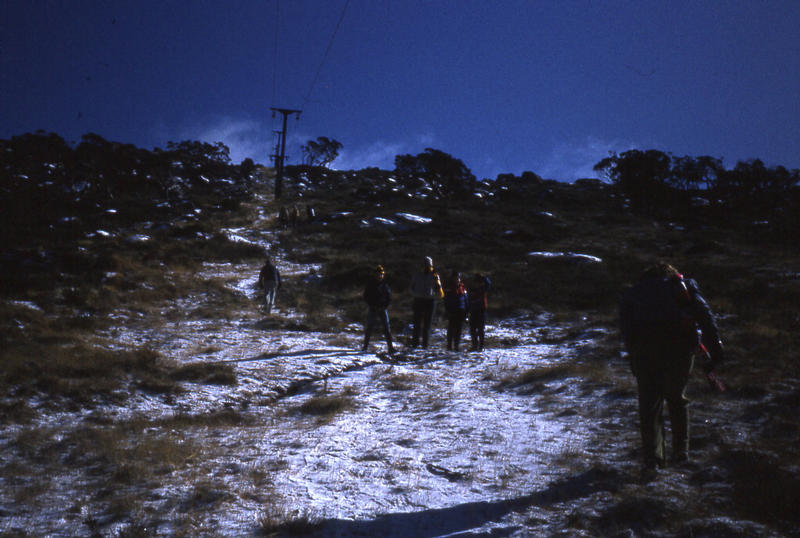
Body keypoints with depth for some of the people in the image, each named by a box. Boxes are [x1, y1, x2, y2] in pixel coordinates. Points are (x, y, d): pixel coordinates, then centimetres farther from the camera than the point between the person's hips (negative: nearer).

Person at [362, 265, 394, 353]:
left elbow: (389, 299, 5)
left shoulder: (385, 285, 1)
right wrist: (372, 306, -7)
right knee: (369, 327, 6)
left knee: (386, 328, -6)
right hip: (373, 309, 1)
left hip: (383, 309, -1)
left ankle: (390, 347, -5)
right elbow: (366, 297, 5)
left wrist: (384, 307, -9)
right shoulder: (370, 284, 2)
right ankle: (366, 345, 19)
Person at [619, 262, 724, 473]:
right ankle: (680, 450, 24)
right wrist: (715, 347, 3)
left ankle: (652, 457, 5)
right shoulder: (684, 285, 27)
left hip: (645, 346, -1)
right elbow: (704, 314, 10)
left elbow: (626, 332, 20)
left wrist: (637, 370, 23)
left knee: (649, 402, 9)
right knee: (676, 398, 20)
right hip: (681, 343, 1)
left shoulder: (631, 293, 27)